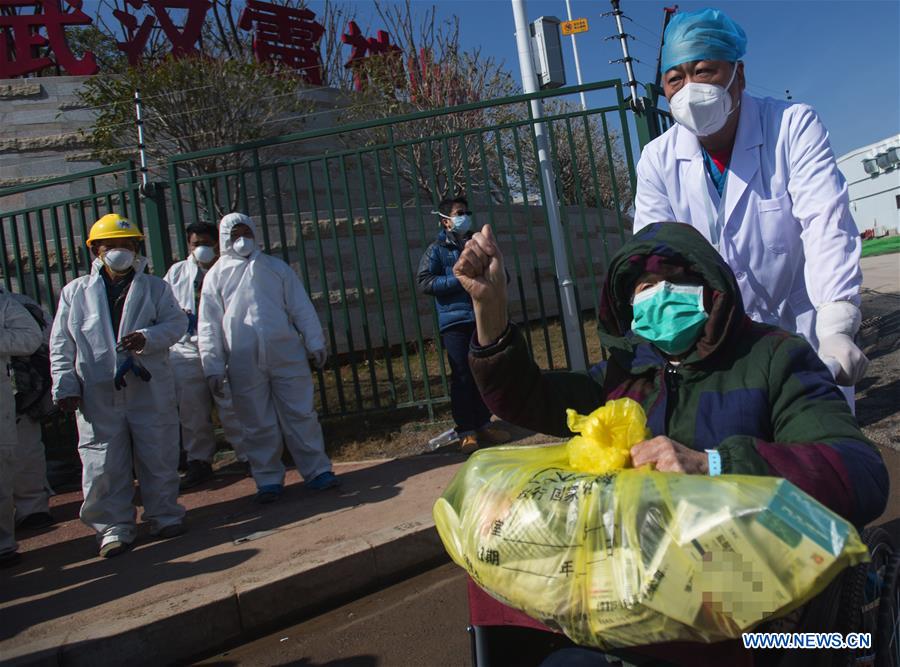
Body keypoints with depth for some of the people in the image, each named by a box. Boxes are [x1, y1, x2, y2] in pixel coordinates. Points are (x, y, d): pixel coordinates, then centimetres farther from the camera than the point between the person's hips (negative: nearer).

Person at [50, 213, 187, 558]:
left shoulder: (155, 287, 9)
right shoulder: (75, 291, 10)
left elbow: (177, 322, -2)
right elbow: (61, 344, 8)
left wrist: (146, 338, -20)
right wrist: (65, 385, 1)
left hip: (150, 389, 0)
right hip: (97, 394, 0)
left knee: (158, 457, 7)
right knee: (104, 464, 2)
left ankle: (164, 515, 22)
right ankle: (114, 527, 15)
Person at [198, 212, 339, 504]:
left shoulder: (276, 267, 12)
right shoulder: (216, 275, 9)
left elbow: (302, 308, 11)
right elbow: (209, 325, 7)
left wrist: (315, 344, 5)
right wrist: (213, 367, 1)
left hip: (287, 354, 0)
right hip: (244, 363, 0)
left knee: (301, 414, 2)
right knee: (258, 424, 5)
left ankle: (317, 471, 11)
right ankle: (268, 479, 16)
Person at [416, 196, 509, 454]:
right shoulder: (437, 249, 2)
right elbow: (424, 282, -9)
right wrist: (459, 280, -15)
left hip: (484, 318, 4)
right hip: (455, 322, -4)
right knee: (462, 377, -3)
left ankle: (483, 425, 21)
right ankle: (466, 431, 5)